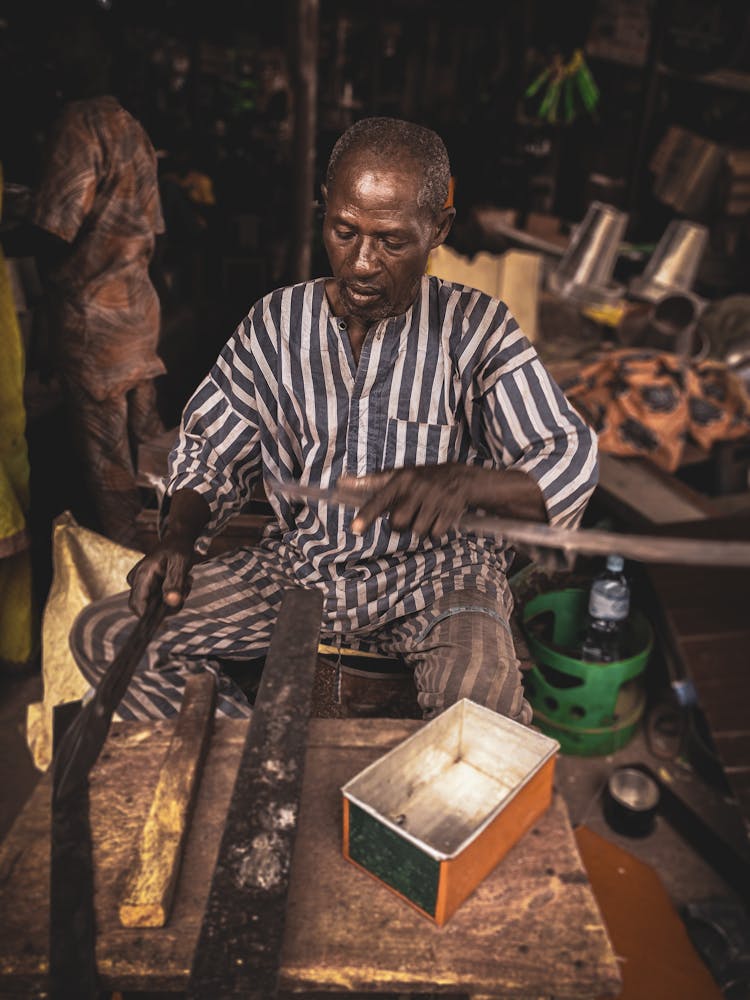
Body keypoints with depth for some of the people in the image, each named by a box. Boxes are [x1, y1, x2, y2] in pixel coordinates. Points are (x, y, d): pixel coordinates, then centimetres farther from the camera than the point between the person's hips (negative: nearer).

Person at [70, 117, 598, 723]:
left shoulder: (475, 328, -7)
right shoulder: (275, 323, 2)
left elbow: (572, 460, -13)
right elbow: (212, 451, 11)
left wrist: (464, 481, -34)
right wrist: (179, 536, -9)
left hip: (437, 569, -3)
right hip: (297, 562, 4)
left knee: (478, 692, -36)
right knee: (102, 634, -9)